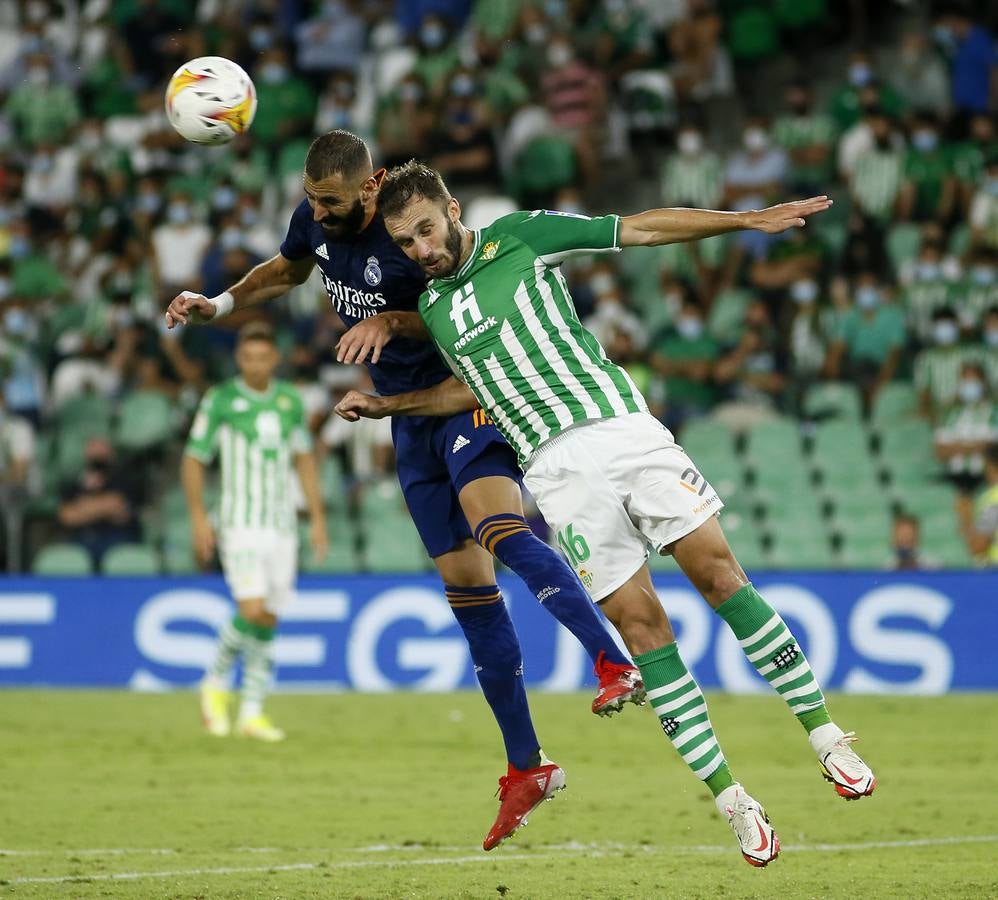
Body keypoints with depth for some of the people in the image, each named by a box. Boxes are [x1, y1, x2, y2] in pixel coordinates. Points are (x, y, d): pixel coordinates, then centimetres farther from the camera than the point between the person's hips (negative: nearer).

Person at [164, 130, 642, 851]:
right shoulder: (315, 222, 2)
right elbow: (286, 271, 25)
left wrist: (389, 321, -25)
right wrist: (219, 304, 12)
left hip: (468, 398, -7)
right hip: (412, 418, 7)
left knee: (499, 531, -34)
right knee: (465, 584, 4)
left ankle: (616, 666, -42)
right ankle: (527, 769, 7)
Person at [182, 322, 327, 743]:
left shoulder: (290, 400, 9)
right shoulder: (220, 400, -5)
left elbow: (304, 459, 18)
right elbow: (194, 459, -1)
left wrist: (317, 517, 13)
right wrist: (198, 516, -10)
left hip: (283, 526, 5)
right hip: (241, 523, -5)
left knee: (268, 622, 4)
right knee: (252, 611, -18)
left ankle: (252, 713, 11)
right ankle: (215, 685, 6)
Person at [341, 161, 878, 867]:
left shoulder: (521, 236, 6)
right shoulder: (431, 309, 17)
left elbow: (640, 228, 5)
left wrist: (751, 219, 0)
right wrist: (384, 406, 28)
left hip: (621, 428, -2)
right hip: (557, 468, 2)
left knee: (718, 573, -12)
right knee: (640, 625, -8)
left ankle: (825, 735, -2)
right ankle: (732, 802, -6)